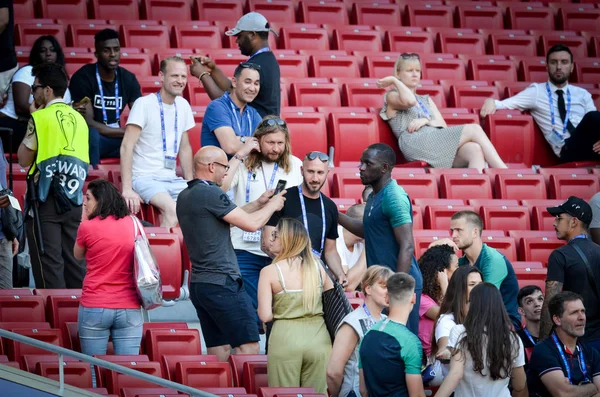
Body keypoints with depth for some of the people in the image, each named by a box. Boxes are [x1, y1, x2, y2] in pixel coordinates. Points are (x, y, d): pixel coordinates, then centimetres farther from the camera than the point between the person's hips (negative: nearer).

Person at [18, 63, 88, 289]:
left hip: (46, 196, -6)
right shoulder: (78, 119, 12)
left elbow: (24, 159, -1)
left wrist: (33, 119, 6)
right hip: (73, 197, 6)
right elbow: (83, 159, 15)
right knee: (74, 260, 8)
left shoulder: (41, 117, -6)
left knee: (47, 262, -3)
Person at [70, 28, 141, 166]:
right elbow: (88, 123, -21)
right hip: (88, 140, -5)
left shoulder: (128, 79, 3)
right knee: (91, 134, -39)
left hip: (117, 138, 5)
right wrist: (126, 132, -21)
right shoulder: (83, 78, -14)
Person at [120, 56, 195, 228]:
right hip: (145, 177, -7)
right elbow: (126, 147, -15)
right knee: (172, 209, -33)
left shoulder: (183, 105, 11)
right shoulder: (144, 104, -9)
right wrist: (127, 189, -22)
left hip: (172, 179, 7)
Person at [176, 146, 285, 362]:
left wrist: (259, 203, 23)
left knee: (219, 350, 8)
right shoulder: (211, 194, -14)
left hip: (199, 284, 9)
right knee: (248, 347, -9)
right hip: (222, 283, -9)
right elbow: (251, 223, -12)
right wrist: (272, 206, 5)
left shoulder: (185, 196, 14)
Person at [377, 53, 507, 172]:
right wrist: (394, 81, 4)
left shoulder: (426, 100, 34)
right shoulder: (392, 96, 15)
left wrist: (426, 120, -1)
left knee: (475, 150, -30)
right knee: (474, 130, -21)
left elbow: (443, 126, 19)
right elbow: (409, 101, -11)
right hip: (416, 144, -6)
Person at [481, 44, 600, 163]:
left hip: (589, 145, 3)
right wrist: (490, 101, -16)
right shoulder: (537, 91, 14)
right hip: (567, 149, -3)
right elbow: (505, 104, 9)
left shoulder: (582, 94, 23)